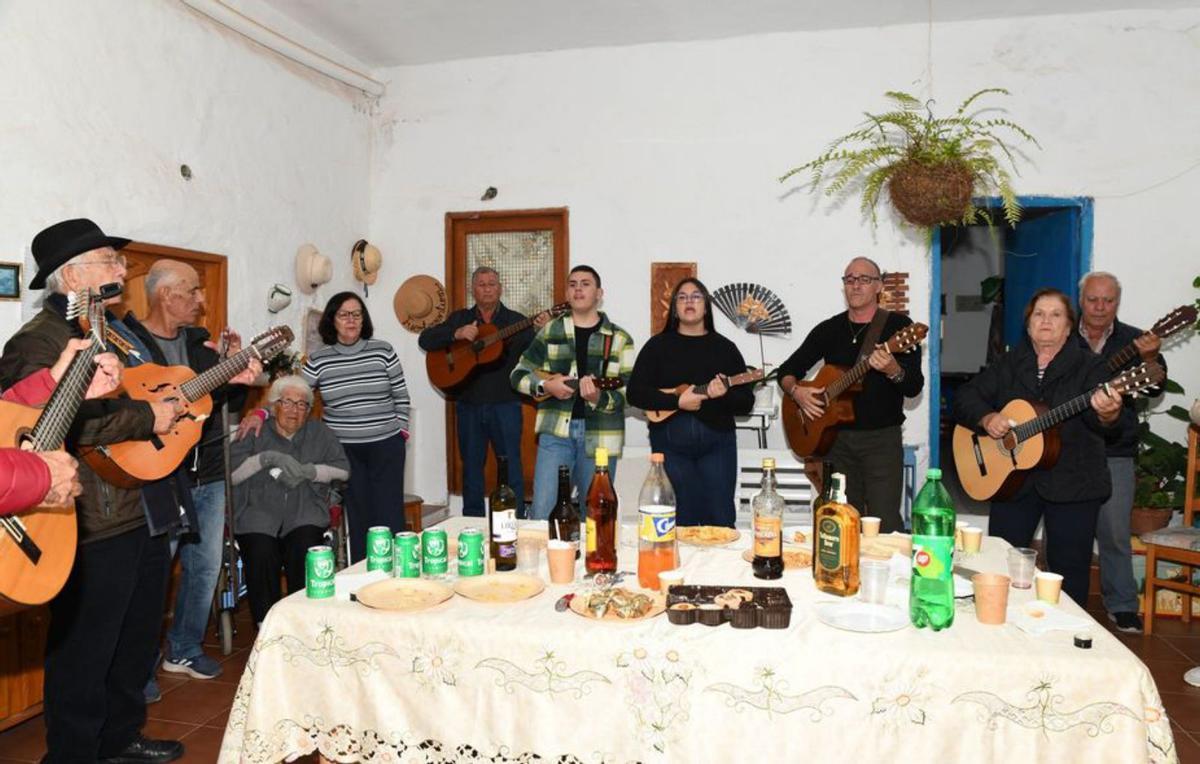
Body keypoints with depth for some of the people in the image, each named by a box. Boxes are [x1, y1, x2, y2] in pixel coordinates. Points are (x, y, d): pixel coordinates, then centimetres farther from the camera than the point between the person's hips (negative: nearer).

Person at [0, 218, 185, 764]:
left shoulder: (121, 329, 15)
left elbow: (160, 389, 26)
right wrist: (146, 416, -25)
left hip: (146, 513, 9)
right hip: (95, 525, -9)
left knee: (138, 637, 22)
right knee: (85, 651, 6)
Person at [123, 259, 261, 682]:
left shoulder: (200, 341, 11)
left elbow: (232, 402, 15)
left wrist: (237, 373, -7)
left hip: (207, 475, 7)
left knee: (206, 566, 15)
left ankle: (184, 650, 33)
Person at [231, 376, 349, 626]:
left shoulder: (319, 432, 17)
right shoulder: (255, 433, 12)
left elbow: (343, 469, 6)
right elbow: (230, 473, 0)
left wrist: (307, 471, -8)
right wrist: (267, 458, -11)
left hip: (304, 513, 1)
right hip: (259, 511, 0)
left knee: (305, 549, -30)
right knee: (261, 553, -30)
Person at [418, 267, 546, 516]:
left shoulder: (516, 321, 5)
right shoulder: (460, 318, 10)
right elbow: (425, 340, 0)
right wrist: (456, 334, -15)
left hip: (505, 403, -2)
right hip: (468, 404, 3)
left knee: (511, 465, -1)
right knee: (471, 465, 12)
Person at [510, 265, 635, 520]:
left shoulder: (619, 339, 4)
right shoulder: (550, 332, 9)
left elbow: (630, 391, -3)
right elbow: (518, 375, 12)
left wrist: (599, 398, -22)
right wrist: (546, 385, -8)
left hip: (599, 435, 0)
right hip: (555, 431, 1)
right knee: (542, 513, -5)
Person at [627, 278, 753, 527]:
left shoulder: (725, 347, 8)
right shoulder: (658, 345, 6)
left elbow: (747, 402, 5)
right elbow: (634, 393, -3)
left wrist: (724, 394, -17)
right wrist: (677, 401, -14)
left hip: (717, 441, 1)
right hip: (670, 442, -1)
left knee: (720, 520, 1)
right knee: (681, 520, 2)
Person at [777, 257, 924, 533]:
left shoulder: (898, 326, -2)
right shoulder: (829, 329, 8)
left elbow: (914, 388, -8)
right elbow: (787, 370, 12)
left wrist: (893, 371, -29)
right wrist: (796, 391, -9)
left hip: (882, 438, -3)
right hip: (836, 437, 3)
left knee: (885, 525, -7)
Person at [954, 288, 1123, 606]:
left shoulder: (1089, 365, -1)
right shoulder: (1009, 364, 8)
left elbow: (1096, 419, -17)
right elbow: (965, 397, 6)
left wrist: (1107, 414, -40)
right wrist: (986, 418, -14)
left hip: (1072, 483, -3)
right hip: (1012, 480, 3)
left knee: (1070, 575, 4)